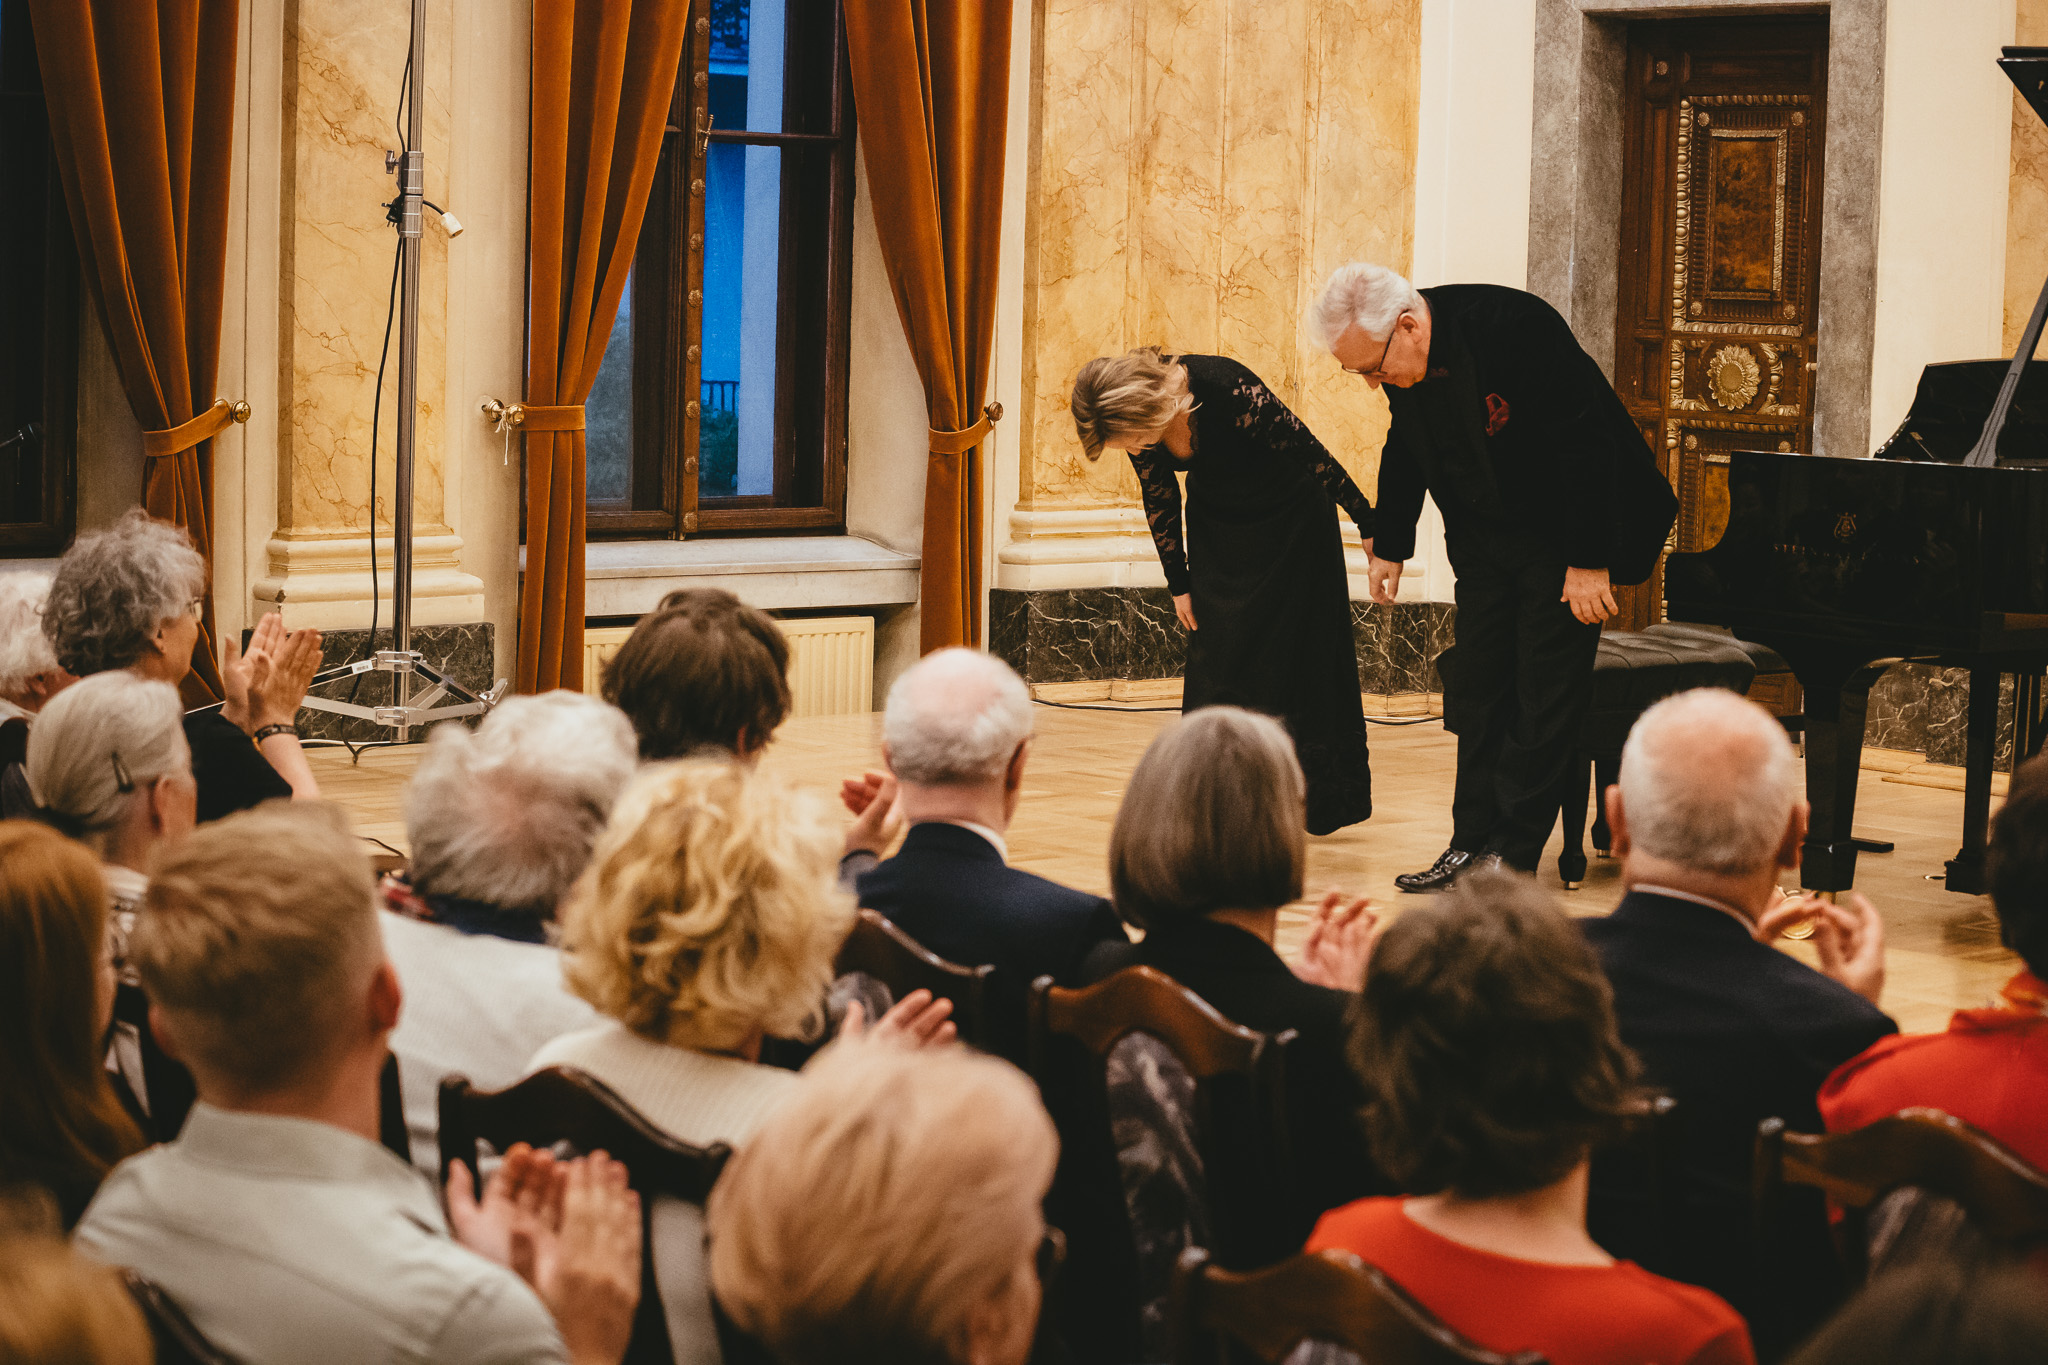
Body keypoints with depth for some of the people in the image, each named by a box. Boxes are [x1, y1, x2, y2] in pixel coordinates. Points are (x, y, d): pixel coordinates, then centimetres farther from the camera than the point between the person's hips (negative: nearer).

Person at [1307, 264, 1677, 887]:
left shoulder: (1516, 328, -31)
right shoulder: (1399, 359, -8)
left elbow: (1586, 443, -26)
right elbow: (1407, 451, 11)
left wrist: (1588, 561, -23)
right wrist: (1389, 544, 14)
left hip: (1561, 537, -7)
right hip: (1485, 540, 7)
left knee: (1545, 696, -6)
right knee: (1477, 690, 7)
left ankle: (1513, 854, -2)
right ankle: (1471, 843, 13)